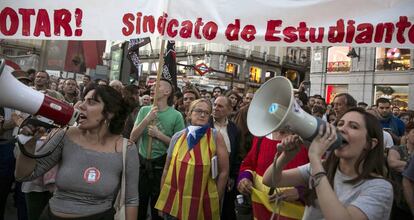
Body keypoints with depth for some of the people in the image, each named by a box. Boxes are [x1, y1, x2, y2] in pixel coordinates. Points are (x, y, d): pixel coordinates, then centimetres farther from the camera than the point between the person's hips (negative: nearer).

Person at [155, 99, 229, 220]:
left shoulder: (215, 137, -7)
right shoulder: (177, 137, 0)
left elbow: (224, 171, -5)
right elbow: (167, 169, 8)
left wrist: (217, 200, -3)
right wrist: (163, 198, 8)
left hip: (203, 203, -2)